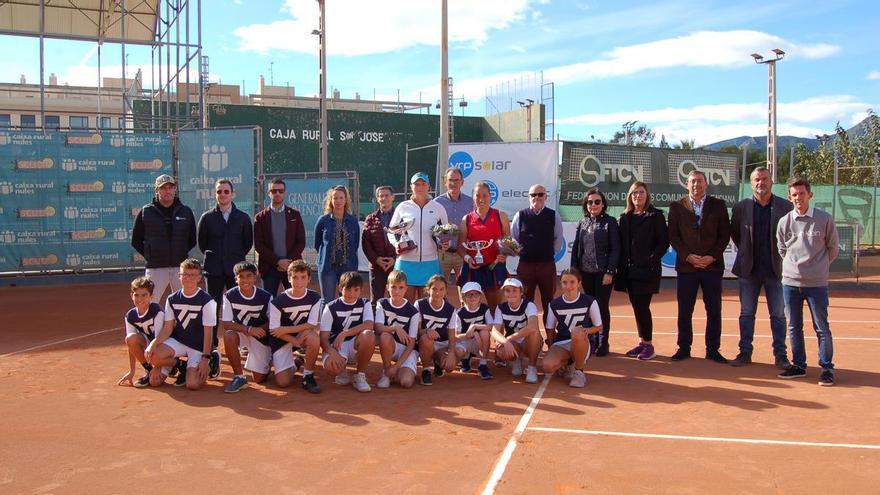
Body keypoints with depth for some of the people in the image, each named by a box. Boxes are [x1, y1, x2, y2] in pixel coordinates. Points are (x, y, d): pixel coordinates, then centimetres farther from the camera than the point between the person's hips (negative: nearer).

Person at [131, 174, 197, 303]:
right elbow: (136, 240, 9)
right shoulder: (145, 212, 3)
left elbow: (192, 239, 14)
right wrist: (150, 256, 2)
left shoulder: (186, 211, 7)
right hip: (155, 268, -1)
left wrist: (182, 253, 5)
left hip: (180, 267, 1)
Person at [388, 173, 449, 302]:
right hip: (406, 262, -1)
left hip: (430, 262, 1)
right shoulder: (402, 207, 5)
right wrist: (396, 244, -7)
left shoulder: (438, 208, 8)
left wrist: (445, 244, -4)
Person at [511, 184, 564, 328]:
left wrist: (550, 253, 6)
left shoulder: (553, 216, 2)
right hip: (525, 264, 0)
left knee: (548, 303, 9)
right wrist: (520, 251, 0)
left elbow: (559, 239, 8)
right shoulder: (520, 215, 1)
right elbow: (512, 238, 7)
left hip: (547, 264, 0)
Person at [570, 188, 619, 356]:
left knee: (602, 306, -1)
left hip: (603, 272, -4)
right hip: (586, 272, 4)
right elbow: (575, 248, 10)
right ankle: (593, 341, 18)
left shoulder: (610, 222, -4)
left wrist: (610, 272, -14)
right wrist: (574, 271, 3)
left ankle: (603, 343, 10)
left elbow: (615, 249, -8)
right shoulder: (582, 223, 9)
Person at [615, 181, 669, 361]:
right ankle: (641, 342, 19)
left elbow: (663, 242, -5)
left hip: (647, 269, -5)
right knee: (636, 306, 10)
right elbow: (621, 243, 12)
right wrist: (622, 266, 5)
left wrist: (651, 260, -14)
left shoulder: (655, 215, -3)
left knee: (642, 306, -7)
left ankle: (649, 345, 4)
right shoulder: (625, 217, 12)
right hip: (629, 270, 5)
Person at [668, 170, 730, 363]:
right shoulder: (677, 206, 4)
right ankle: (684, 348, 13)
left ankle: (713, 349, 14)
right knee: (684, 310, 3)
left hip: (712, 265, 1)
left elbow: (725, 234, 3)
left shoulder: (718, 205, 6)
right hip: (686, 265, 0)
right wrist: (688, 256, -10)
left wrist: (712, 256, -9)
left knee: (714, 310, 4)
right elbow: (673, 236, 1)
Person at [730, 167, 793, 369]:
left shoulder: (786, 207, -3)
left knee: (778, 315, 6)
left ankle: (780, 354, 15)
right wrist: (745, 252, 9)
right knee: (746, 314, 7)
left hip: (776, 269, -1)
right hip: (749, 269, 1)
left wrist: (783, 255, 2)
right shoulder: (741, 207, 0)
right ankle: (745, 352, 16)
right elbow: (734, 233, 13)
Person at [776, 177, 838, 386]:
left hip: (817, 283, -3)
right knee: (794, 327, 9)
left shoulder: (825, 219, -3)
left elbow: (833, 248, 7)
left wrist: (818, 266, 10)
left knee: (822, 328, 1)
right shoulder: (784, 222, 2)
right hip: (790, 282, 3)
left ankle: (827, 368, 12)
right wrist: (795, 266, 11)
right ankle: (799, 365, 21)